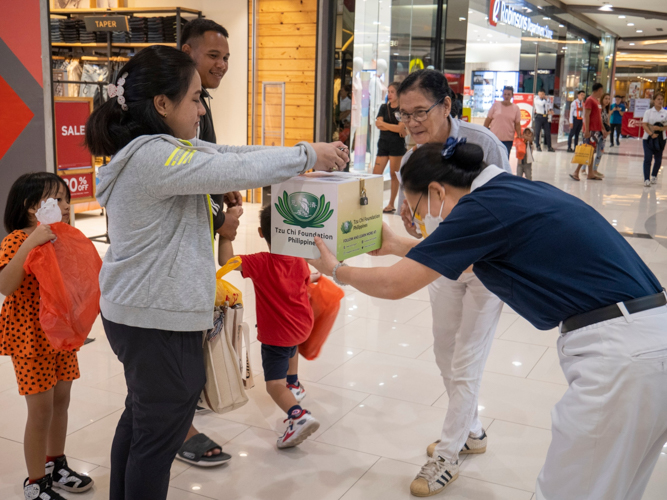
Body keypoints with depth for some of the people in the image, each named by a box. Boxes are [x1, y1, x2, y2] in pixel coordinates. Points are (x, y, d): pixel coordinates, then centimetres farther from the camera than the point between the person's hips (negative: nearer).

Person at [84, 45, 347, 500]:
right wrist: (308, 155, -12)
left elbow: (223, 154, 8)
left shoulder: (150, 148, 7)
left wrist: (309, 156, 1)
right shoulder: (153, 156, -24)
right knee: (161, 433, 6)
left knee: (141, 419, 25)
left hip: (139, 311, 11)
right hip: (157, 319, -11)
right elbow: (241, 170, -26)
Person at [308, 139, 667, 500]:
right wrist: (396, 246, 37)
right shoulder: (513, 190, 14)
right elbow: (463, 255, 31)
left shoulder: (483, 207, -12)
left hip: (619, 350, -9)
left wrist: (337, 270, 11)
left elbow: (394, 284, -7)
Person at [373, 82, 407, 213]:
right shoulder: (384, 107, 12)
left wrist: (383, 124, -5)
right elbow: (378, 124, -2)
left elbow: (400, 127, -12)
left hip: (397, 145, -4)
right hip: (383, 143, 4)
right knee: (376, 174, -4)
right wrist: (396, 128, -11)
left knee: (394, 175, 0)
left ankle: (391, 204, 7)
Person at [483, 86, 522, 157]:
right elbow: (488, 119, 5)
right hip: (494, 137, 0)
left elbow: (517, 124, 6)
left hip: (508, 139, 0)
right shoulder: (496, 105, 2)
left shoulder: (516, 108, 4)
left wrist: (519, 136, -2)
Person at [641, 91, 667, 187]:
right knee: (647, 158, -11)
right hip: (648, 138, -2)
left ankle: (654, 176, 32)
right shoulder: (648, 112, 0)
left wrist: (659, 128, -18)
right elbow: (644, 124, -7)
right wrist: (651, 134, -19)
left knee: (658, 159, 10)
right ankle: (646, 179, -11)